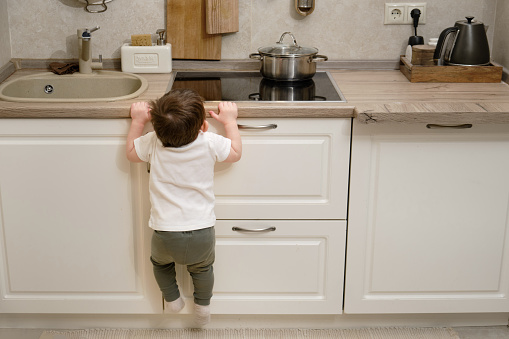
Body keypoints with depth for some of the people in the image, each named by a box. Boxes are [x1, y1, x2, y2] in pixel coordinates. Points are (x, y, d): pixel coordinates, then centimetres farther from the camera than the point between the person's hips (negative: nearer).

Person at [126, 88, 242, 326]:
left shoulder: (153, 143, -10)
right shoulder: (210, 143, -11)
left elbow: (131, 153, 12)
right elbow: (236, 153, 9)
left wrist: (137, 121, 18)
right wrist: (230, 121, 17)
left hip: (165, 234, 0)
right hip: (202, 232, 0)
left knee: (160, 262, 34)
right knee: (202, 268, 32)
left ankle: (172, 299, 41)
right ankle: (203, 307, 40)